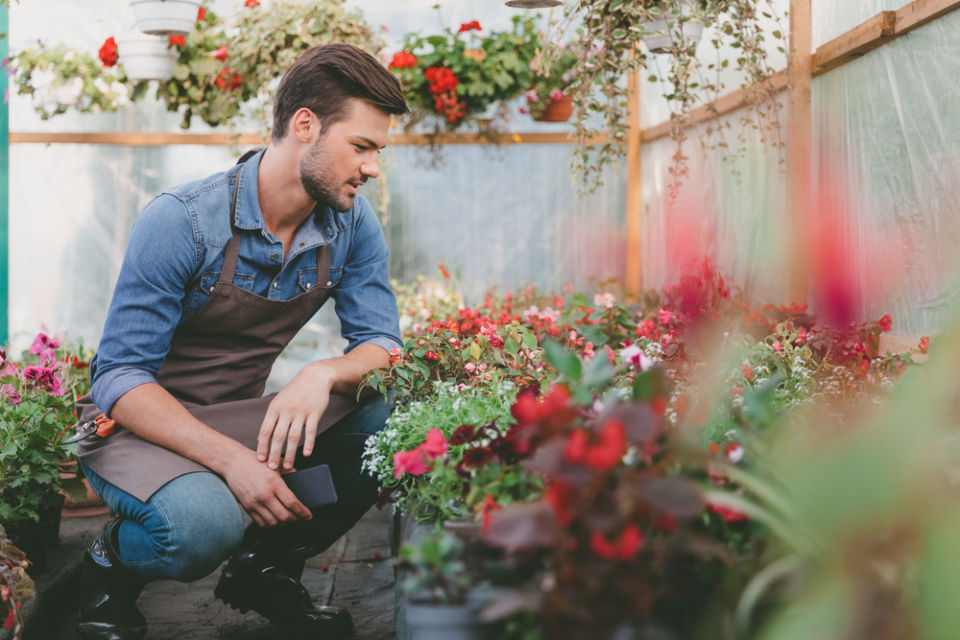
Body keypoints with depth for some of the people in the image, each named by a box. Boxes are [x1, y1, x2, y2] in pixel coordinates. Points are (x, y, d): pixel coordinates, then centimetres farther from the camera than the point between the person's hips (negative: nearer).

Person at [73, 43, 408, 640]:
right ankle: (114, 562, 1)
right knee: (203, 524, -38)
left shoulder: (351, 222, -5)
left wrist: (323, 374, -30)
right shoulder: (180, 222, -21)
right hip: (142, 422, -5)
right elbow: (120, 379, -21)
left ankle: (267, 566, 3)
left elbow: (381, 344, -4)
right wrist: (229, 459, -36)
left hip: (242, 417, 6)